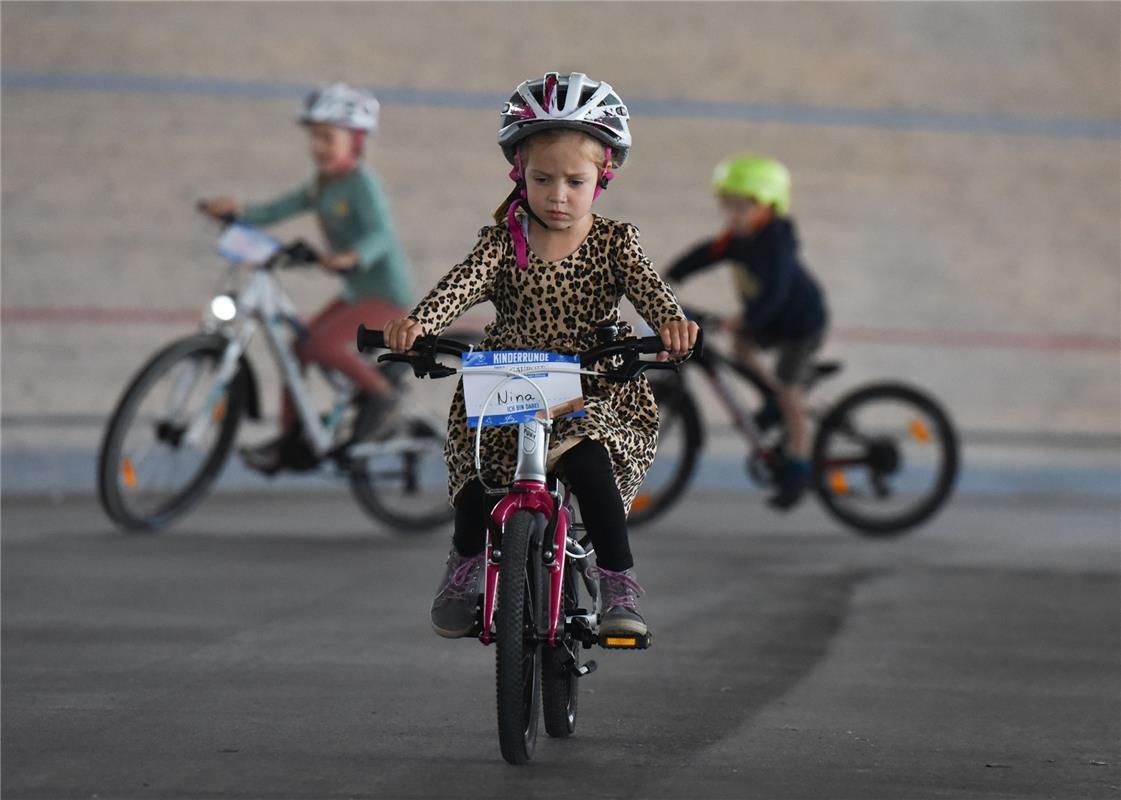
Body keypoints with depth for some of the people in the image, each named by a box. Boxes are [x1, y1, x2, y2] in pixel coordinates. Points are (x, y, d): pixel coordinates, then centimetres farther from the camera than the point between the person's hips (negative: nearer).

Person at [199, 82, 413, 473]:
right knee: (297, 346, 3)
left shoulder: (362, 182, -16)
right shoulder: (320, 187, 9)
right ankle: (289, 438, 11)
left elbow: (381, 233, -29)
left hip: (387, 294, -9)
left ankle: (381, 393, -6)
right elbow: (277, 210, 2)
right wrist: (238, 211, -17)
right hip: (356, 293, 9)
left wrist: (351, 257, -48)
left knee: (323, 345, -25)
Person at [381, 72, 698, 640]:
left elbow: (644, 283, -15)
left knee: (589, 462, -30)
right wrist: (418, 323, -35)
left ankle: (619, 587, -17)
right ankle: (465, 564, 20)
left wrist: (670, 321, -39)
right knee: (476, 475, -13)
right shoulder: (505, 240, 2)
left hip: (594, 395, -2)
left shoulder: (613, 241, 3)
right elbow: (464, 282, -14)